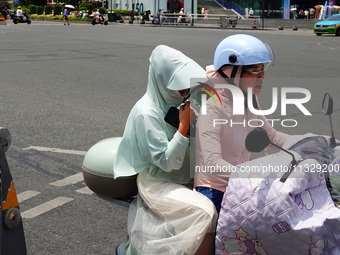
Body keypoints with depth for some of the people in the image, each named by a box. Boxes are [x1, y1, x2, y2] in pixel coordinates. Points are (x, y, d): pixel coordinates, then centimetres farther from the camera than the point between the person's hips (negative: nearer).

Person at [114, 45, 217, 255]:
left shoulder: (180, 101, 3)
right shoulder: (147, 112, -19)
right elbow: (166, 162, -21)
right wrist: (184, 125, -24)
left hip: (185, 179, 8)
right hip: (157, 183, -8)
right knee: (204, 211, -25)